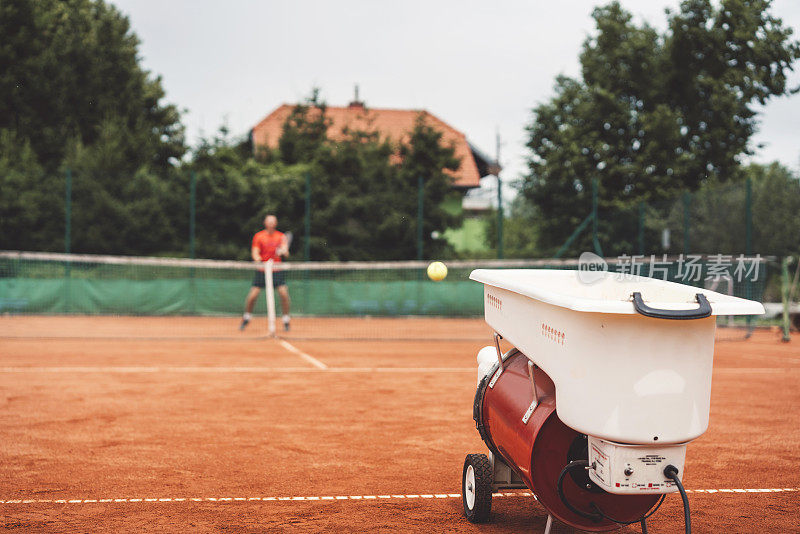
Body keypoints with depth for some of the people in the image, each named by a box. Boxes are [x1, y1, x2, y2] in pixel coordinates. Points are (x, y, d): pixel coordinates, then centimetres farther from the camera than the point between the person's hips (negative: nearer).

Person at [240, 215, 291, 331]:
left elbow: (286, 254, -3)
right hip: (262, 270, 0)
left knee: (284, 293, -15)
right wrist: (258, 260, -27)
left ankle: (286, 321, 1)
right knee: (253, 295, -6)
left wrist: (283, 252, -27)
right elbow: (255, 252, -5)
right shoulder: (258, 236, 2)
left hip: (277, 270, 1)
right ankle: (246, 318, 18)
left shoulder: (281, 236, 4)